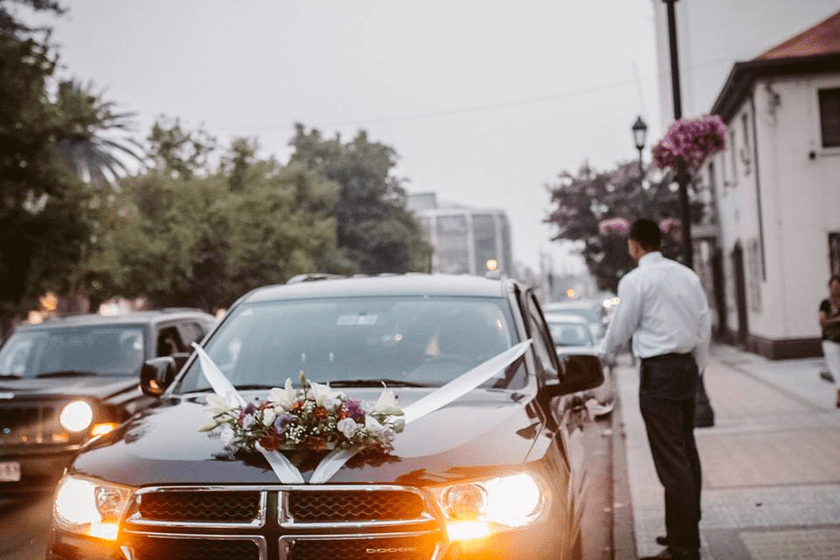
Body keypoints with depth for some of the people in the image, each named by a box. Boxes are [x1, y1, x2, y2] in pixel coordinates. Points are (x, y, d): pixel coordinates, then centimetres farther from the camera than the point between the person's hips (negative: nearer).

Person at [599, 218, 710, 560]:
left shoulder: (635, 280, -10)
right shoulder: (687, 275, 9)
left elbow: (620, 329, -3)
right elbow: (705, 326, 12)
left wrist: (603, 352, 16)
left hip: (658, 371, -8)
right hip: (687, 365, 8)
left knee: (670, 458, -7)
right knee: (686, 451, 15)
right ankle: (686, 530, 25)